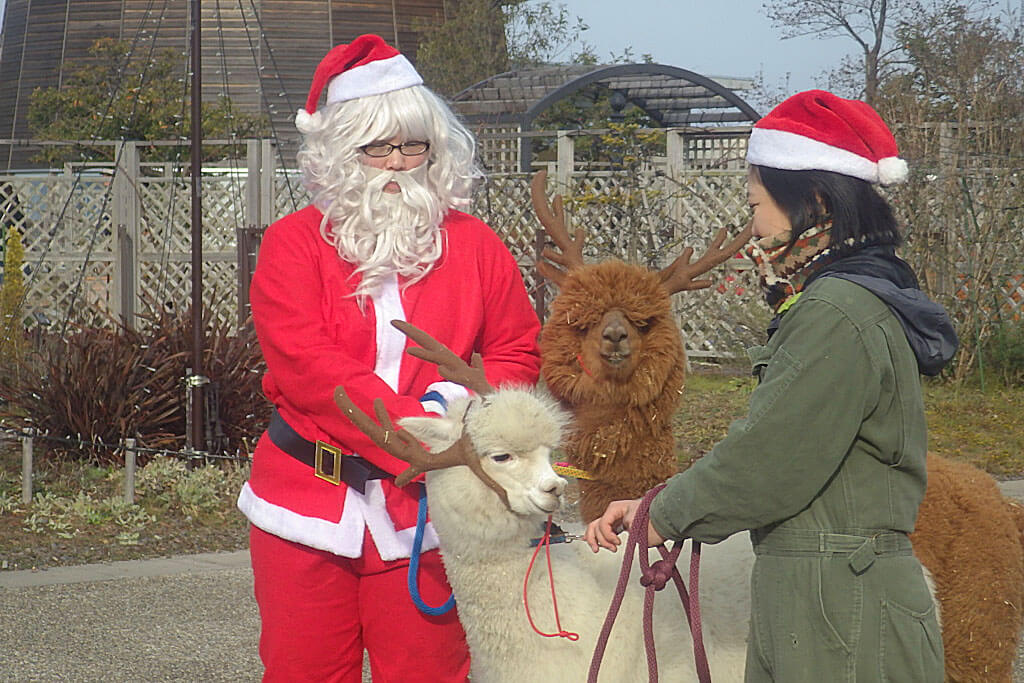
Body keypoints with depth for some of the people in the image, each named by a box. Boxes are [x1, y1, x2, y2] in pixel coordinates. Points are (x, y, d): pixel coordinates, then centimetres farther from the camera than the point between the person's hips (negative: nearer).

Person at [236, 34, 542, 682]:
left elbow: (519, 352, 8)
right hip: (308, 503, -1)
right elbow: (307, 369, -13)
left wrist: (461, 401, -15)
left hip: (423, 508, 1)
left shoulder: (475, 246, 7)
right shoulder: (294, 243, -1)